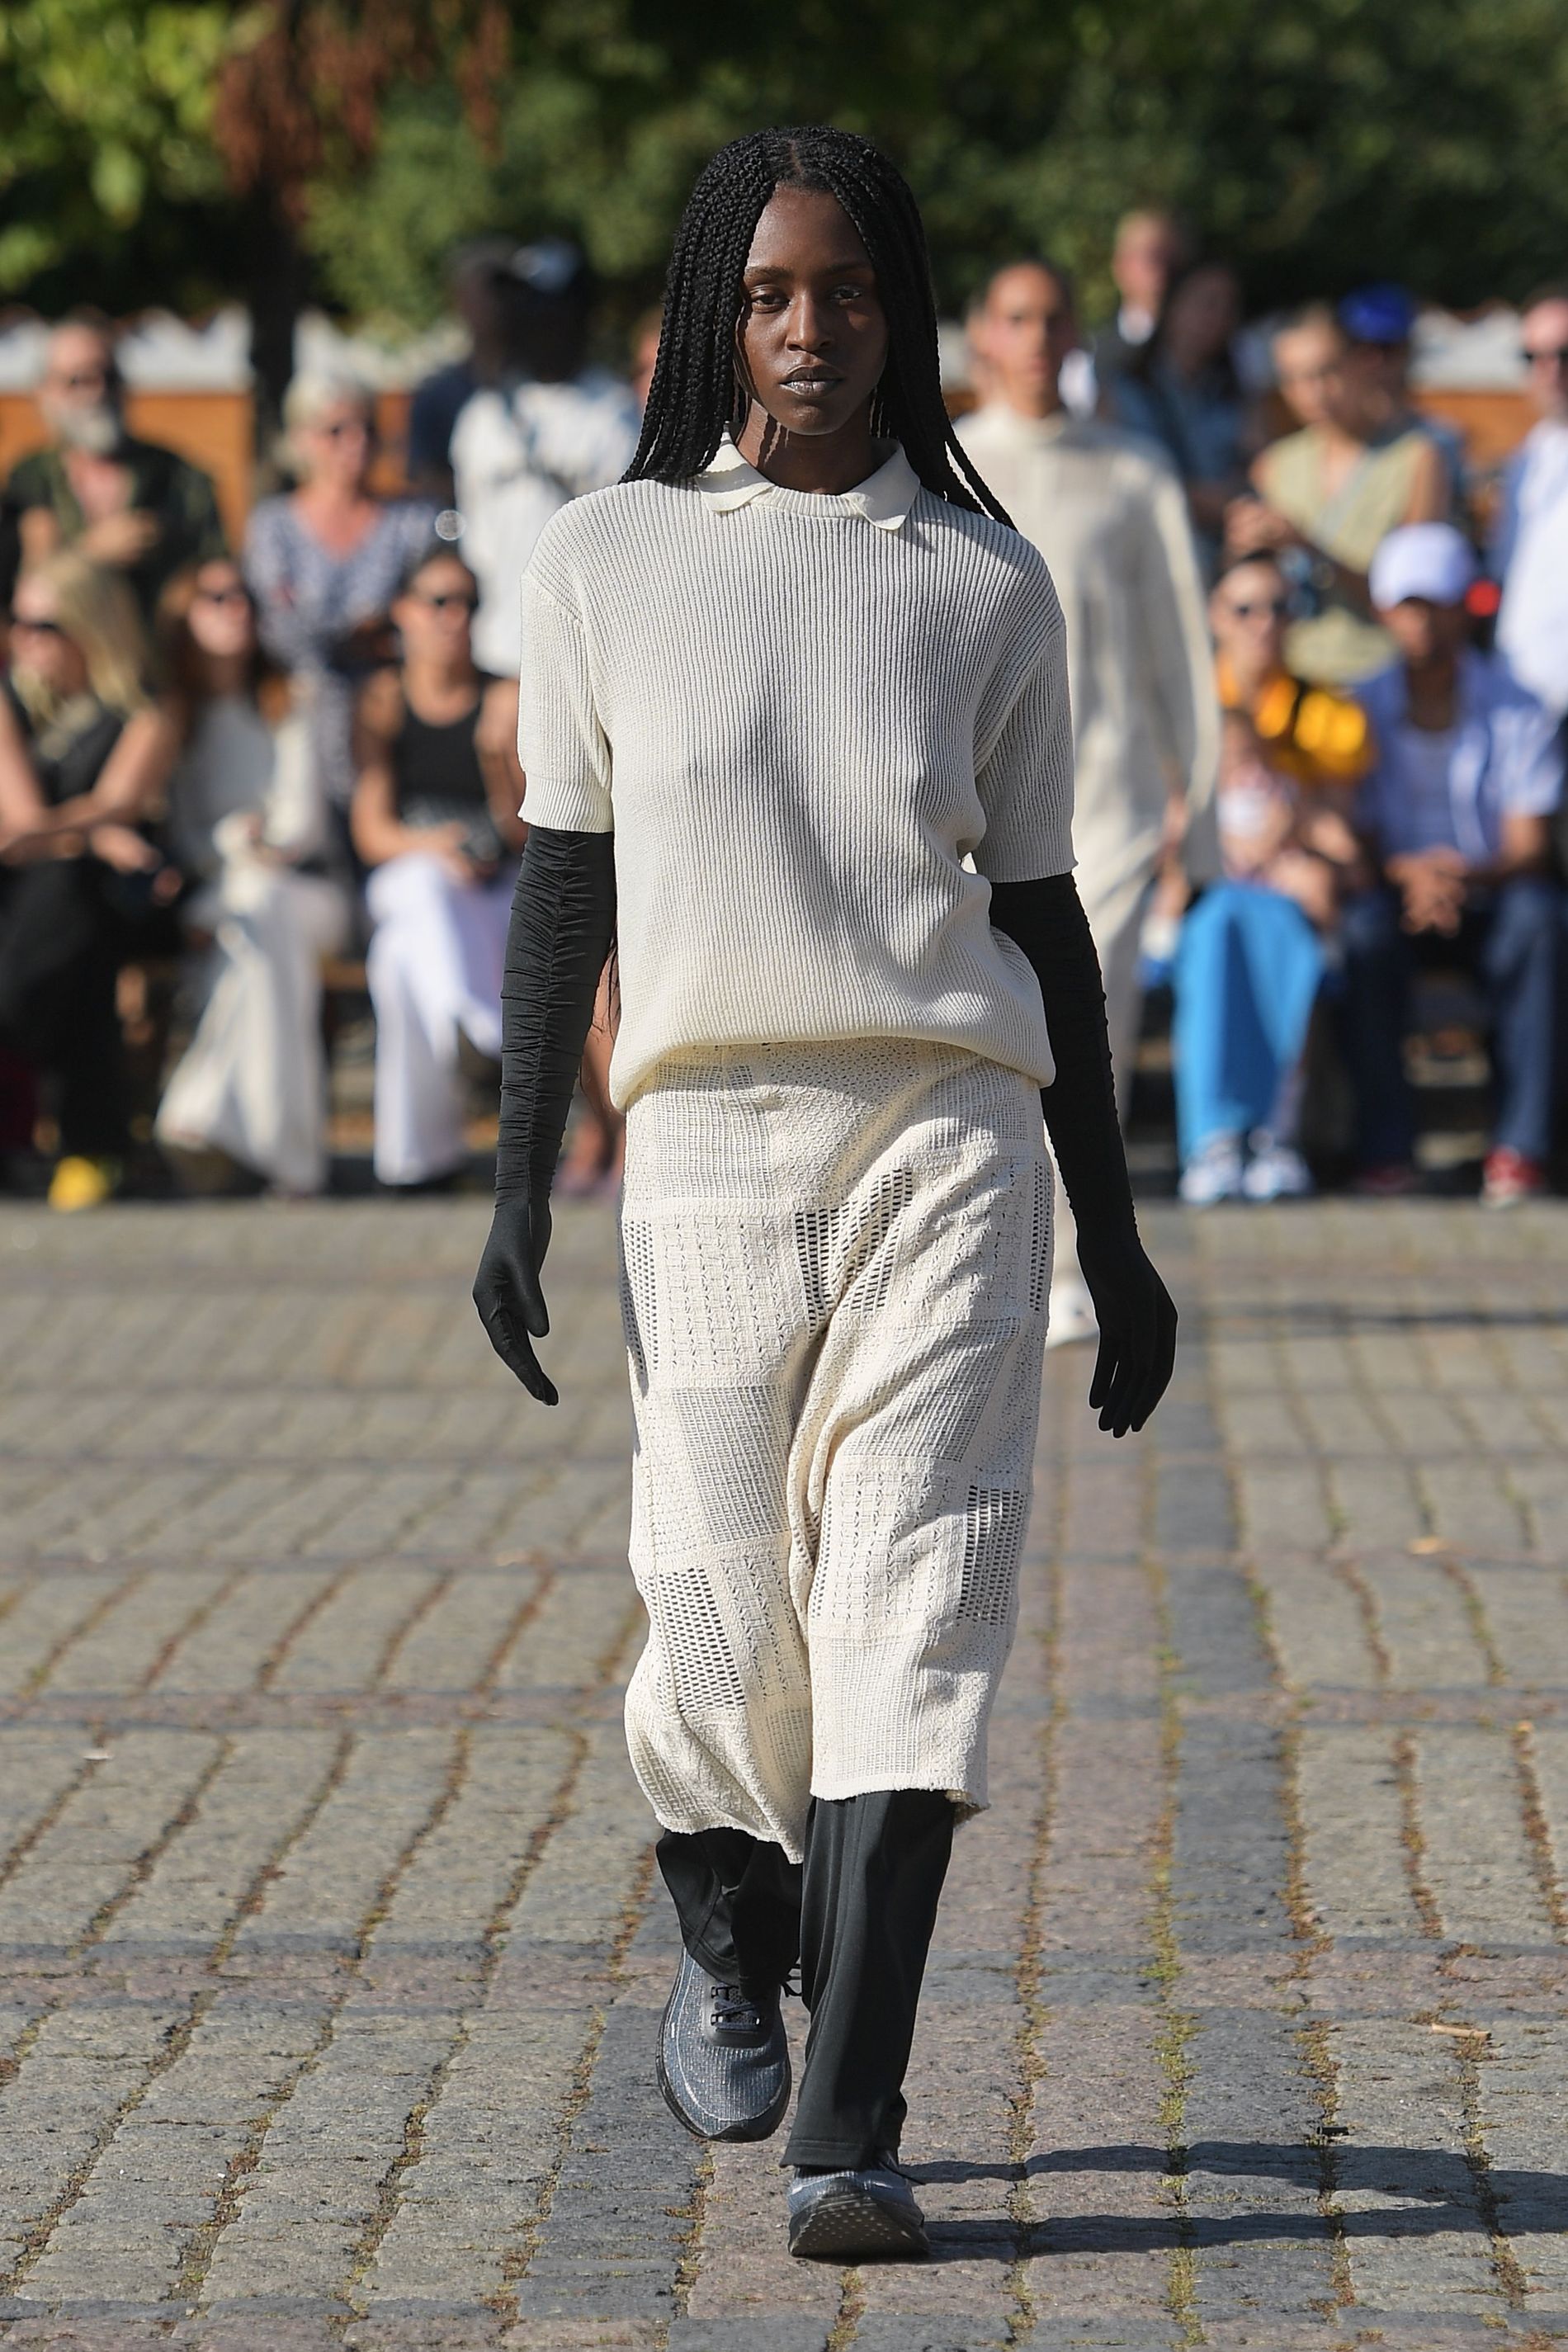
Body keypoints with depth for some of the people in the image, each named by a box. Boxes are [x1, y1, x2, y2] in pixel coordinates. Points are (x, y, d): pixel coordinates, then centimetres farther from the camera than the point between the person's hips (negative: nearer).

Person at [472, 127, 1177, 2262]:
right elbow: (564, 883, 11)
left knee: (911, 1607, -11)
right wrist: (518, 1191, 8)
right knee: (726, 1625, -3)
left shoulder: (983, 587, 7)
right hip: (707, 1135, 0)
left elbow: (1040, 909, 13)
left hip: (950, 1128, 0)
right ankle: (728, 1934, 31)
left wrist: (1115, 1237, 14)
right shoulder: (610, 560, 7)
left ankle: (848, 2128, -13)